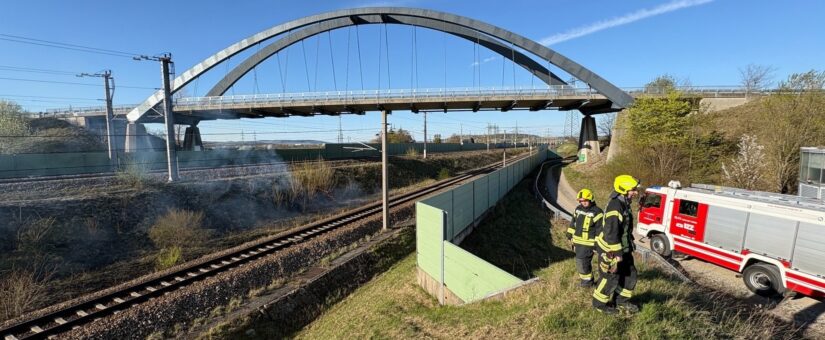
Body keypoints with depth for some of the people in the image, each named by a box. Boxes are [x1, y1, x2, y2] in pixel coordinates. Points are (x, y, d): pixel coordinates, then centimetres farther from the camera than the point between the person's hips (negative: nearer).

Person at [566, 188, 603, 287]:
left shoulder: (596, 212, -13)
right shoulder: (578, 209, 8)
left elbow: (600, 229, -12)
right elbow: (573, 222, 18)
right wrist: (570, 234, 18)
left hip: (588, 243, -7)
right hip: (578, 241, 7)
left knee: (581, 261, -8)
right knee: (585, 261, 16)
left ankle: (587, 280, 10)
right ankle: (588, 279, 30)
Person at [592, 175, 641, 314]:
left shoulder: (624, 204, 7)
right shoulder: (615, 206, -26)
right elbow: (611, 233, -28)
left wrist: (630, 245, 24)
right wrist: (617, 253, -24)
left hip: (623, 249, 10)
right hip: (611, 250, -10)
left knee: (630, 274, 17)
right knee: (611, 278, 3)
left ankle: (622, 301, 33)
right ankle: (599, 303, 21)